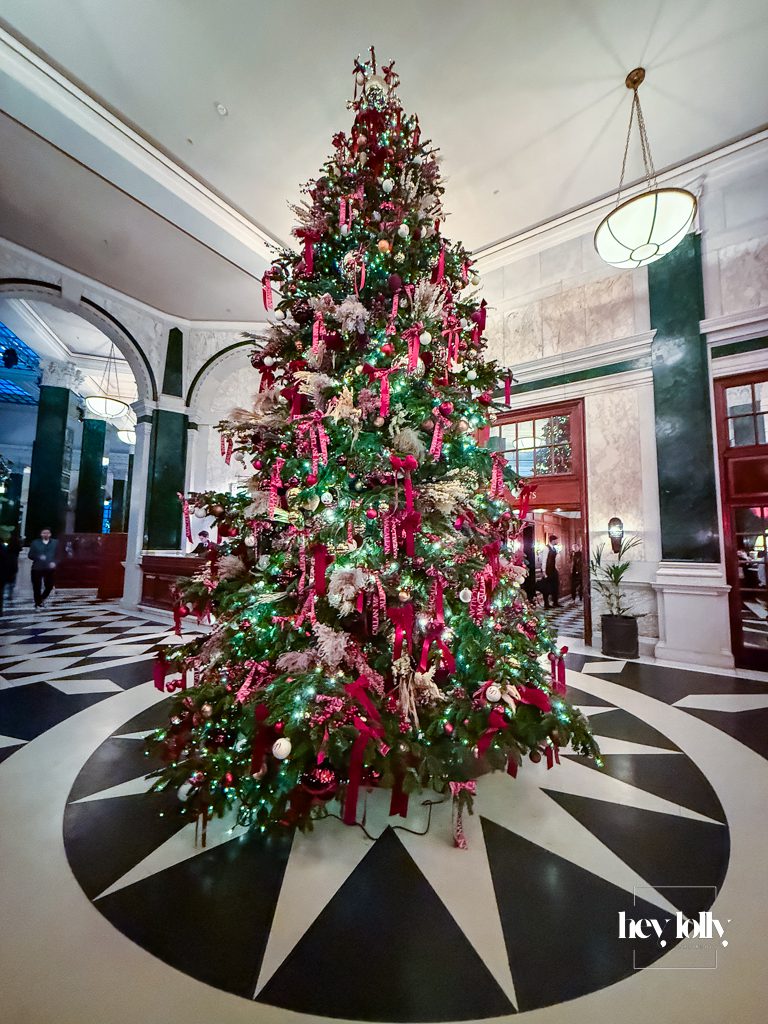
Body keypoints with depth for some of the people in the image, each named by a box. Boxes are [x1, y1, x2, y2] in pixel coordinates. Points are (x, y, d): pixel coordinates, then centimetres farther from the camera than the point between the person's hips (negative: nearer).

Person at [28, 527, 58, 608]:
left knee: (49, 586, -3)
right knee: (37, 587, 3)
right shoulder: (35, 543, 7)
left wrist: (54, 562, -12)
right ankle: (38, 603, 16)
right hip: (37, 568, 0)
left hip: (49, 568, 0)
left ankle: (42, 599, 25)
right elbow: (30, 555, 5)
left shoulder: (55, 543, 8)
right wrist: (38, 557, -14)